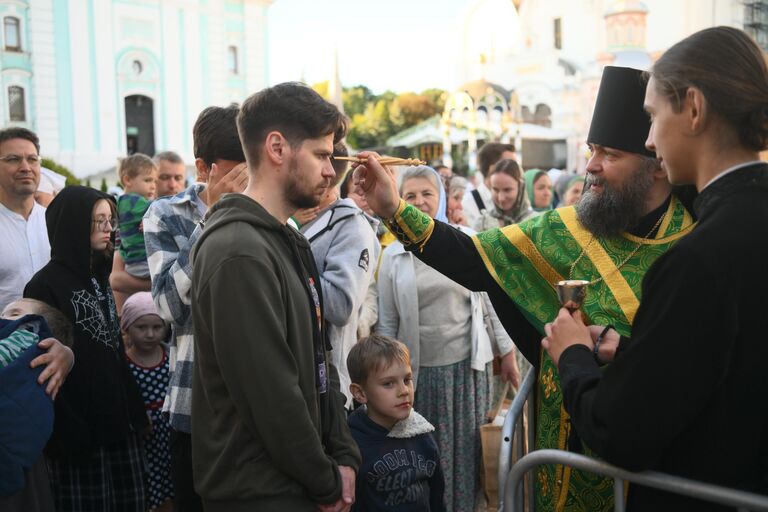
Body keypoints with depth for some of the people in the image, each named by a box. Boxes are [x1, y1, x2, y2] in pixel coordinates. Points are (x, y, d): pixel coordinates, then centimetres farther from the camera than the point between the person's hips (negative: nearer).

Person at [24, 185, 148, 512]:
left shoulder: (98, 277, 14)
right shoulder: (46, 284, -11)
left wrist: (135, 412, 14)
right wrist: (67, 433, -18)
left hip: (118, 421, 7)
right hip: (79, 431, -7)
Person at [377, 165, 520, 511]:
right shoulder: (393, 255, 1)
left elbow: (489, 299, 5)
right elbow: (387, 320, 5)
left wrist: (506, 352, 5)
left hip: (466, 364, 0)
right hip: (419, 368, 0)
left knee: (463, 446, 9)